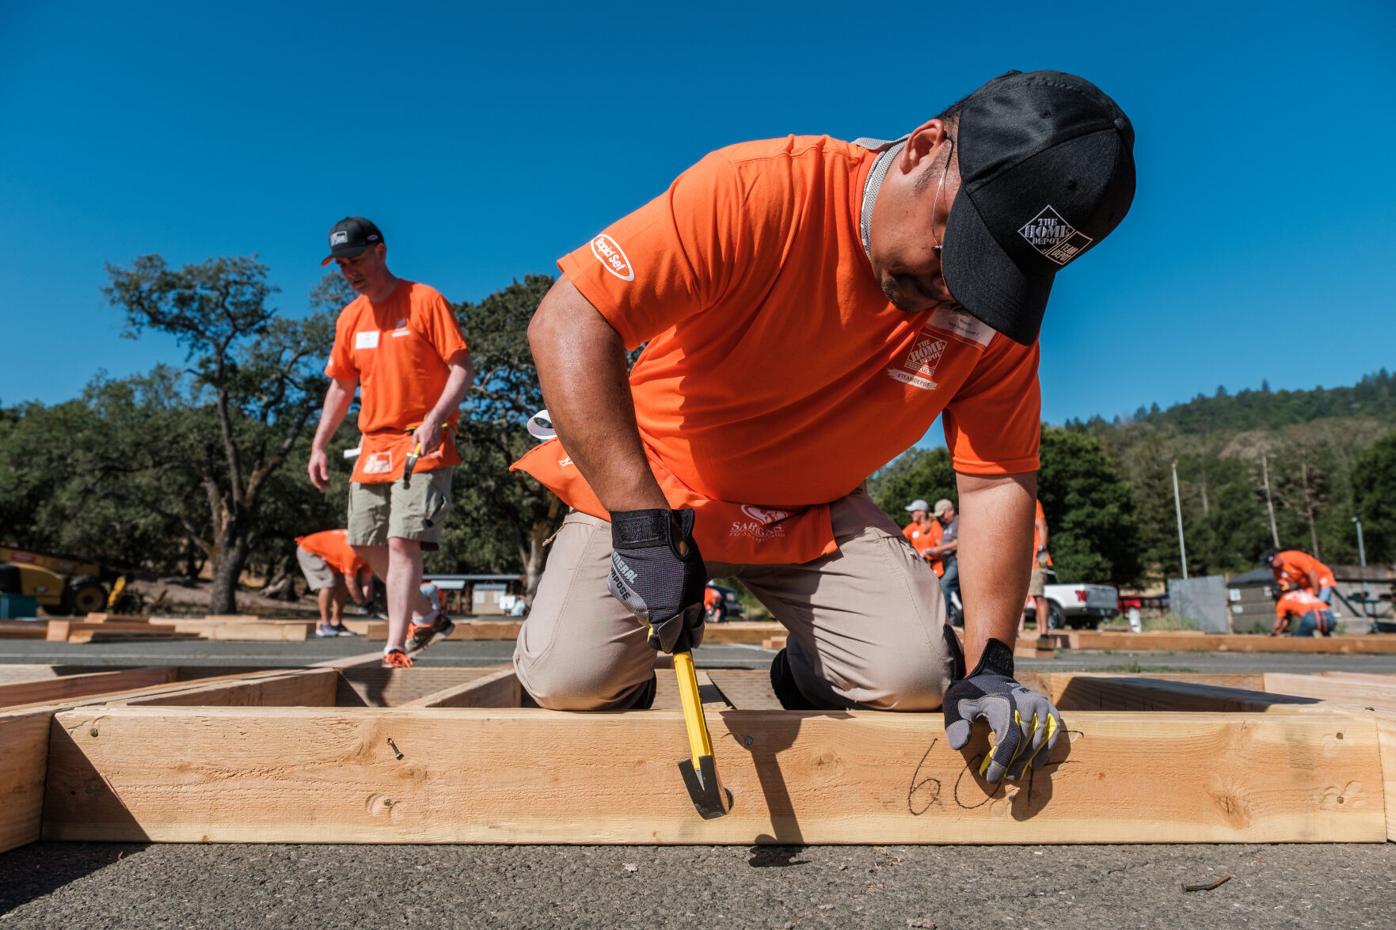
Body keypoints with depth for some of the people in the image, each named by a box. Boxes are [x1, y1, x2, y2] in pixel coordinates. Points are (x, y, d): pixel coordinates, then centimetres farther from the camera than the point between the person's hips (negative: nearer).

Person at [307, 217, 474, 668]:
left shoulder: (425, 300, -6)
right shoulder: (350, 317, 13)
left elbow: (462, 368, -10)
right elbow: (341, 385, 20)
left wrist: (434, 420, -24)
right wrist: (319, 445, 13)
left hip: (423, 444, -7)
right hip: (373, 446, 7)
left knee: (402, 541, -16)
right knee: (366, 543, 9)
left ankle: (395, 650, -12)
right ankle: (427, 615, 29)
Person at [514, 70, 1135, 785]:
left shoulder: (998, 305, -11)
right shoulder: (760, 190, -27)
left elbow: (996, 481, -6)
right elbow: (566, 323, -30)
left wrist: (989, 665, -16)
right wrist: (643, 524, -36)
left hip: (816, 514, 3)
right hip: (646, 486, -2)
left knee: (917, 671, -17)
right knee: (568, 677, -20)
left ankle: (807, 675, 18)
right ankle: (629, 678, 18)